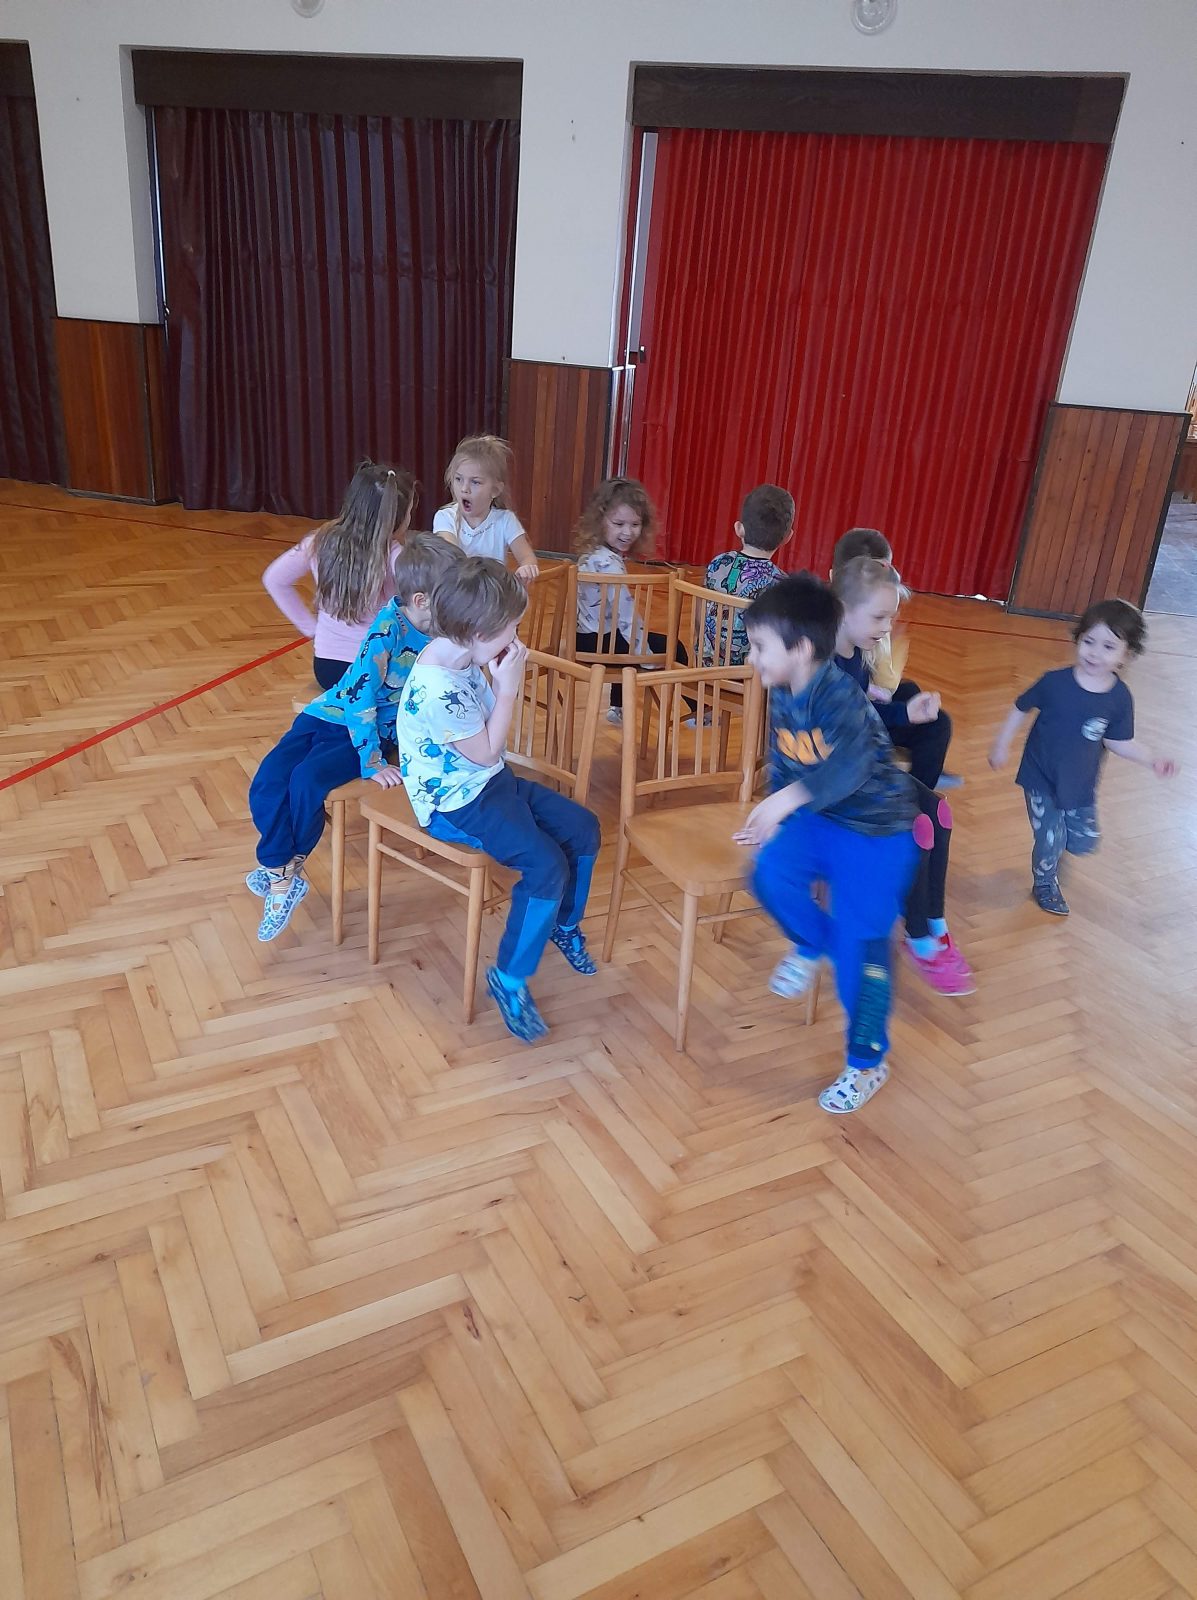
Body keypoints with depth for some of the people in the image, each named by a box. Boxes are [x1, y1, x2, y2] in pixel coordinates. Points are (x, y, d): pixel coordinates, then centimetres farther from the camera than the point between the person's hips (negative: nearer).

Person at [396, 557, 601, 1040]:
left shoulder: (461, 657, 0)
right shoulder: (437, 689, -30)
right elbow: (485, 752, -20)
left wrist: (502, 683, -5)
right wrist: (508, 688, -17)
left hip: (490, 781, 10)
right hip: (456, 804, -10)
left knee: (583, 827, 6)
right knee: (547, 865, -22)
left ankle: (563, 924, 29)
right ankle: (510, 978, -5)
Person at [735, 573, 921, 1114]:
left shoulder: (839, 695, -27)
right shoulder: (781, 696, -2)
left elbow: (849, 766, -45)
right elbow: (781, 765, 12)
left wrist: (786, 800, -54)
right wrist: (768, 819, 9)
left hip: (876, 828, -7)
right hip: (817, 818, 7)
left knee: (859, 947, -3)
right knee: (771, 873, -20)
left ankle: (867, 1061, 18)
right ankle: (813, 943, 13)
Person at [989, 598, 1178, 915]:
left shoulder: (1120, 698, -12)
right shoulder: (1054, 682, -19)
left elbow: (1119, 741, -2)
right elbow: (1021, 709, -4)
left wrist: (1152, 760, -14)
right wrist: (1002, 745, 1)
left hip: (1080, 785, 3)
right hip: (1041, 778, -3)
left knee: (1085, 842, 11)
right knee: (1050, 841, 4)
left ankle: (1057, 840, 45)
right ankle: (1045, 884, 34)